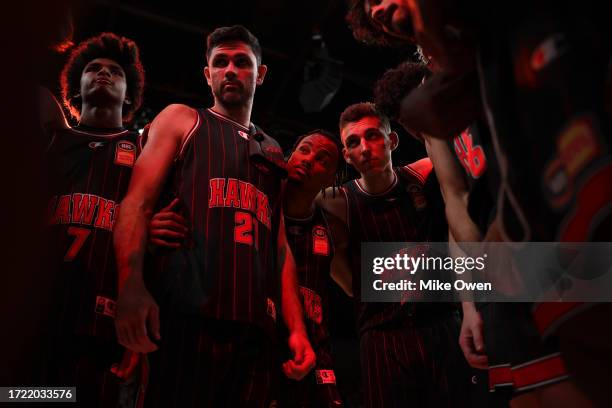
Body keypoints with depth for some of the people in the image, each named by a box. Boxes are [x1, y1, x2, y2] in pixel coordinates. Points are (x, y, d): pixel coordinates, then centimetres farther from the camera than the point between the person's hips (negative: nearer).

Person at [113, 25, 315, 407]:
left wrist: (297, 328, 10)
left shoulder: (273, 153, 23)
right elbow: (138, 202, -1)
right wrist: (131, 285, -18)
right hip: (185, 317, -3)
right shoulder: (181, 120, 13)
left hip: (254, 328, 4)